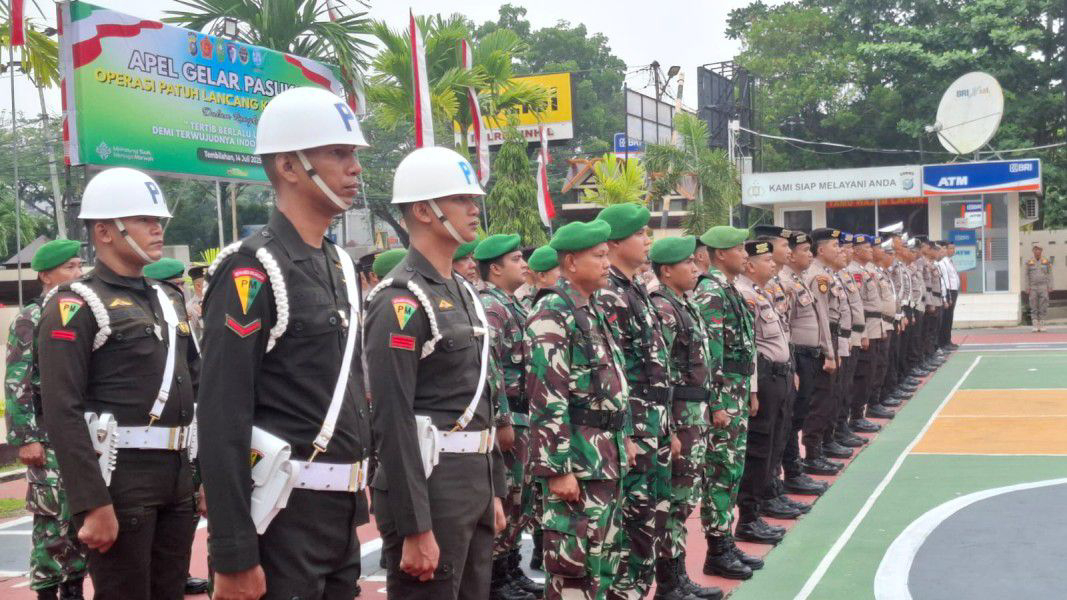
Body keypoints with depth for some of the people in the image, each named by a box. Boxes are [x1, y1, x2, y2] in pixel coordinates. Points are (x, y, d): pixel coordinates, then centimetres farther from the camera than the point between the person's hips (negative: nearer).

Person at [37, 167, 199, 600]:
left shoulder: (169, 299, 15)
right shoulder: (75, 306, -8)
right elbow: (62, 412, -16)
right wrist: (93, 504, -20)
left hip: (178, 474, 7)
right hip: (120, 478, -7)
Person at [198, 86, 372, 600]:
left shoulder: (340, 266, 13)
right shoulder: (251, 272, -13)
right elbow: (222, 422, -17)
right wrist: (233, 558, -19)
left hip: (343, 509, 8)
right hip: (284, 516, -8)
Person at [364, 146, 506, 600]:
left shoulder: (463, 292, 14)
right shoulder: (401, 301, -14)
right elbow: (393, 420, -19)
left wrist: (494, 490, 18)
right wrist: (415, 529, -21)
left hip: (474, 482, 9)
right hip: (429, 487, -9)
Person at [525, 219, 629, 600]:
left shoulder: (593, 311, 14)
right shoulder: (552, 313, -15)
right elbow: (546, 399, -21)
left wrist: (622, 442, 21)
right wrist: (557, 468, -23)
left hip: (607, 458, 9)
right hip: (574, 459, -9)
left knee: (604, 559, 16)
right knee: (575, 565, -4)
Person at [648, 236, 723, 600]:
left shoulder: (685, 305, 13)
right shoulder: (661, 310, -16)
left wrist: (702, 415, 18)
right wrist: (667, 430, -21)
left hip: (696, 414, 9)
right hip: (679, 417, -9)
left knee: (685, 498, 15)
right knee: (676, 500, -2)